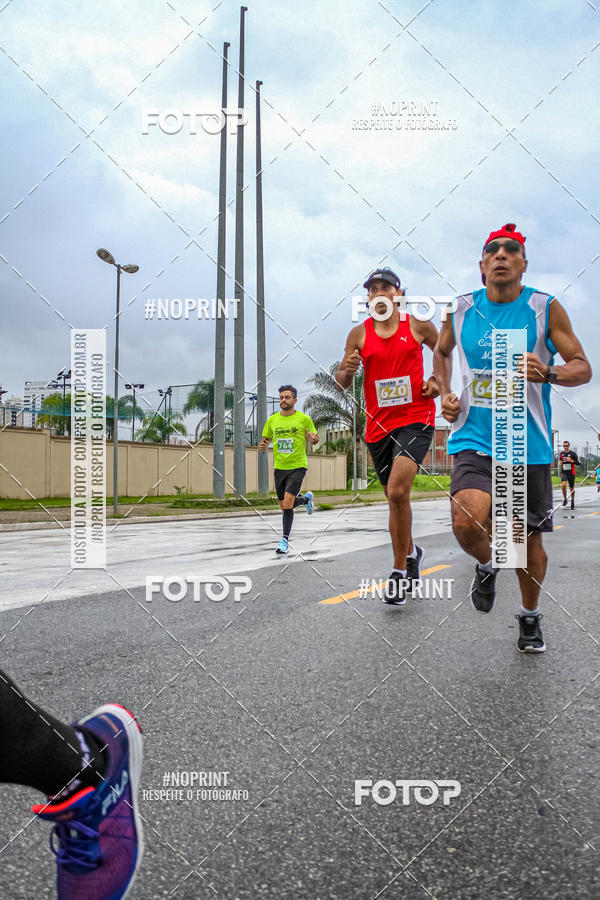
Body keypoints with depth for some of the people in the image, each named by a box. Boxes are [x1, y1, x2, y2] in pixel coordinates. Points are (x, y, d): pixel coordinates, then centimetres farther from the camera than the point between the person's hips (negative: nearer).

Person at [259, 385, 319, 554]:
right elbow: (265, 439, 15)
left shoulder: (304, 419, -3)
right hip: (279, 467, 5)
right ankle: (306, 499, 44)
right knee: (284, 506, 11)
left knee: (287, 503, -18)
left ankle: (285, 539, -4)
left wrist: (314, 439, -18)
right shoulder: (272, 420, 5)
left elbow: (314, 439, 6)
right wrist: (262, 447, -8)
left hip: (297, 466, -4)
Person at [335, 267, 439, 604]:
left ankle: (400, 571, -8)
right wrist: (348, 370, -16)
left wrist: (438, 380, 3)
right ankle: (411, 551, 41)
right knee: (395, 497, 14)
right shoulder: (359, 334, 5)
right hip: (379, 424, 3)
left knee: (397, 491, -21)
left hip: (415, 418, -3)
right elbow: (342, 383, 6)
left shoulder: (418, 325, 2)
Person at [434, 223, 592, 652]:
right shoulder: (461, 310, 4)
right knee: (467, 523, -24)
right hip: (474, 438, 0)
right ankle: (487, 565, 13)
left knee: (529, 540, 9)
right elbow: (442, 352, 23)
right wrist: (445, 395, 7)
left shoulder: (546, 308, -2)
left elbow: (583, 368, -2)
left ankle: (530, 617, 37)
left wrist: (548, 374, -23)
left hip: (528, 445, 0)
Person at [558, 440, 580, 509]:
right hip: (563, 472, 2)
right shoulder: (561, 453, 6)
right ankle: (565, 499, -7)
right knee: (563, 484, -24)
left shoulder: (573, 453, -6)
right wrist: (559, 463, 3)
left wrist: (571, 460, -20)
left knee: (571, 488, 9)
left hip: (571, 473, -2)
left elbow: (579, 463, -6)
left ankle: (572, 501, 31)